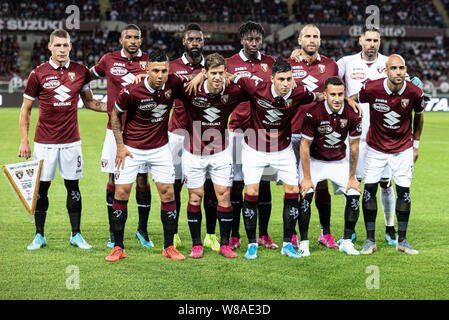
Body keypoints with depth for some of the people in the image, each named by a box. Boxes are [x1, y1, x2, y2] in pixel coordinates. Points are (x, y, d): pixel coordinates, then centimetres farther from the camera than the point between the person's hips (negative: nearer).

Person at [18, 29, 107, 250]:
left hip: (71, 141, 2)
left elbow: (89, 102, 15)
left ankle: (76, 235, 13)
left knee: (73, 186, 5)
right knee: (41, 187, 3)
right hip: (44, 141, -1)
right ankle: (39, 236, 14)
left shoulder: (80, 72, 2)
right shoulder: (38, 74, -4)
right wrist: (24, 141, -1)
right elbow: (26, 109, 3)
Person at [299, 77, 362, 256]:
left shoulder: (352, 115, -17)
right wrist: (307, 178, -17)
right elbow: (305, 146, -17)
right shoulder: (313, 113, -26)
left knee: (354, 194, -10)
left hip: (339, 161, 3)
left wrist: (352, 177, -4)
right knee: (305, 195, -20)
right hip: (314, 160, -3)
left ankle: (347, 241, 4)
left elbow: (354, 147, -6)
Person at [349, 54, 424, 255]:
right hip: (375, 147, -1)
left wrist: (415, 144, 9)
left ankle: (402, 241, 12)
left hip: (403, 148, 1)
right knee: (369, 189, -5)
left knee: (404, 191, 0)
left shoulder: (414, 93, -16)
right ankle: (370, 240, 5)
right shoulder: (371, 89, -21)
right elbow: (351, 101, 0)